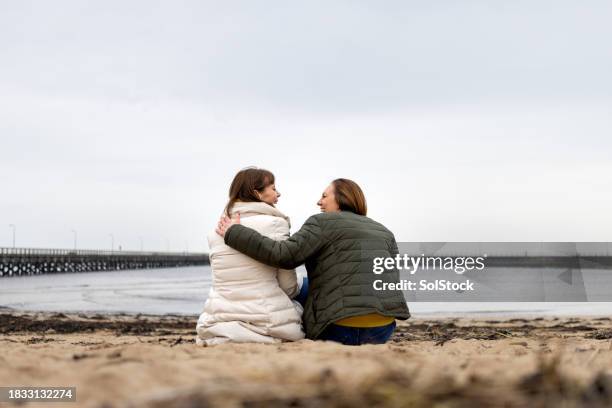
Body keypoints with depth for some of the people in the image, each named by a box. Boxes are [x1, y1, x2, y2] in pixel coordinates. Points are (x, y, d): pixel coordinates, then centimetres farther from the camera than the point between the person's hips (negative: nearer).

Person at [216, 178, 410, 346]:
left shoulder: (323, 222, -1)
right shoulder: (385, 232, 19)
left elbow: (284, 255, -12)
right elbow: (393, 279, 17)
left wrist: (234, 233, -5)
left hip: (343, 329, -6)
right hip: (384, 330, 6)